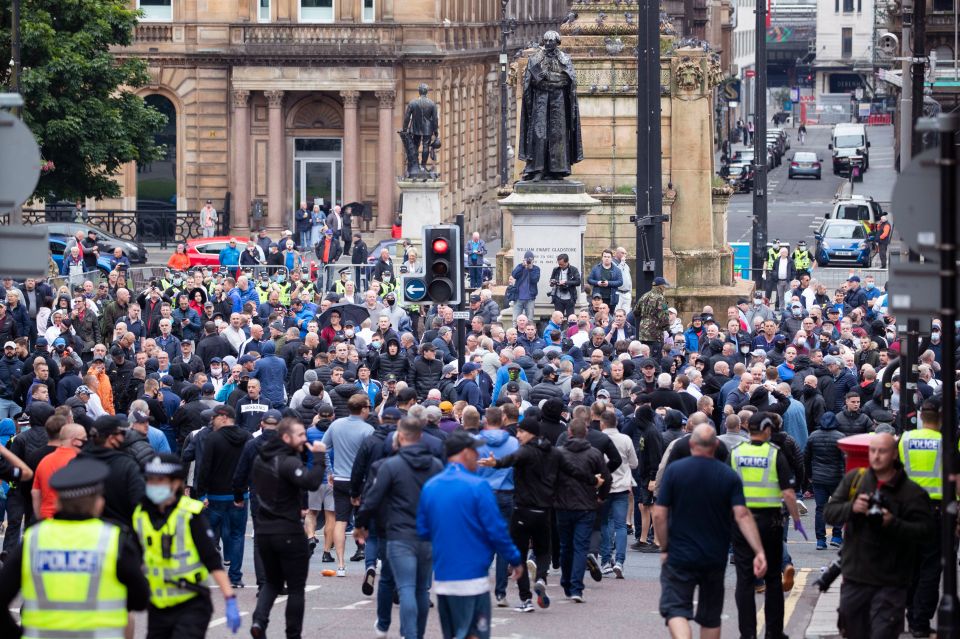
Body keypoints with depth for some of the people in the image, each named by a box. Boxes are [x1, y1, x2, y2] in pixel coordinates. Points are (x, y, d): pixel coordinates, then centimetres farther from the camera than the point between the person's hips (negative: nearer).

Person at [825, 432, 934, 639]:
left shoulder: (912, 492, -6)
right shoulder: (853, 480, 6)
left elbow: (926, 532, -12)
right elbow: (829, 512, 3)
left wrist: (893, 523, -26)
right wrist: (851, 508, -18)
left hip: (890, 583, -4)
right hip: (854, 575, 4)